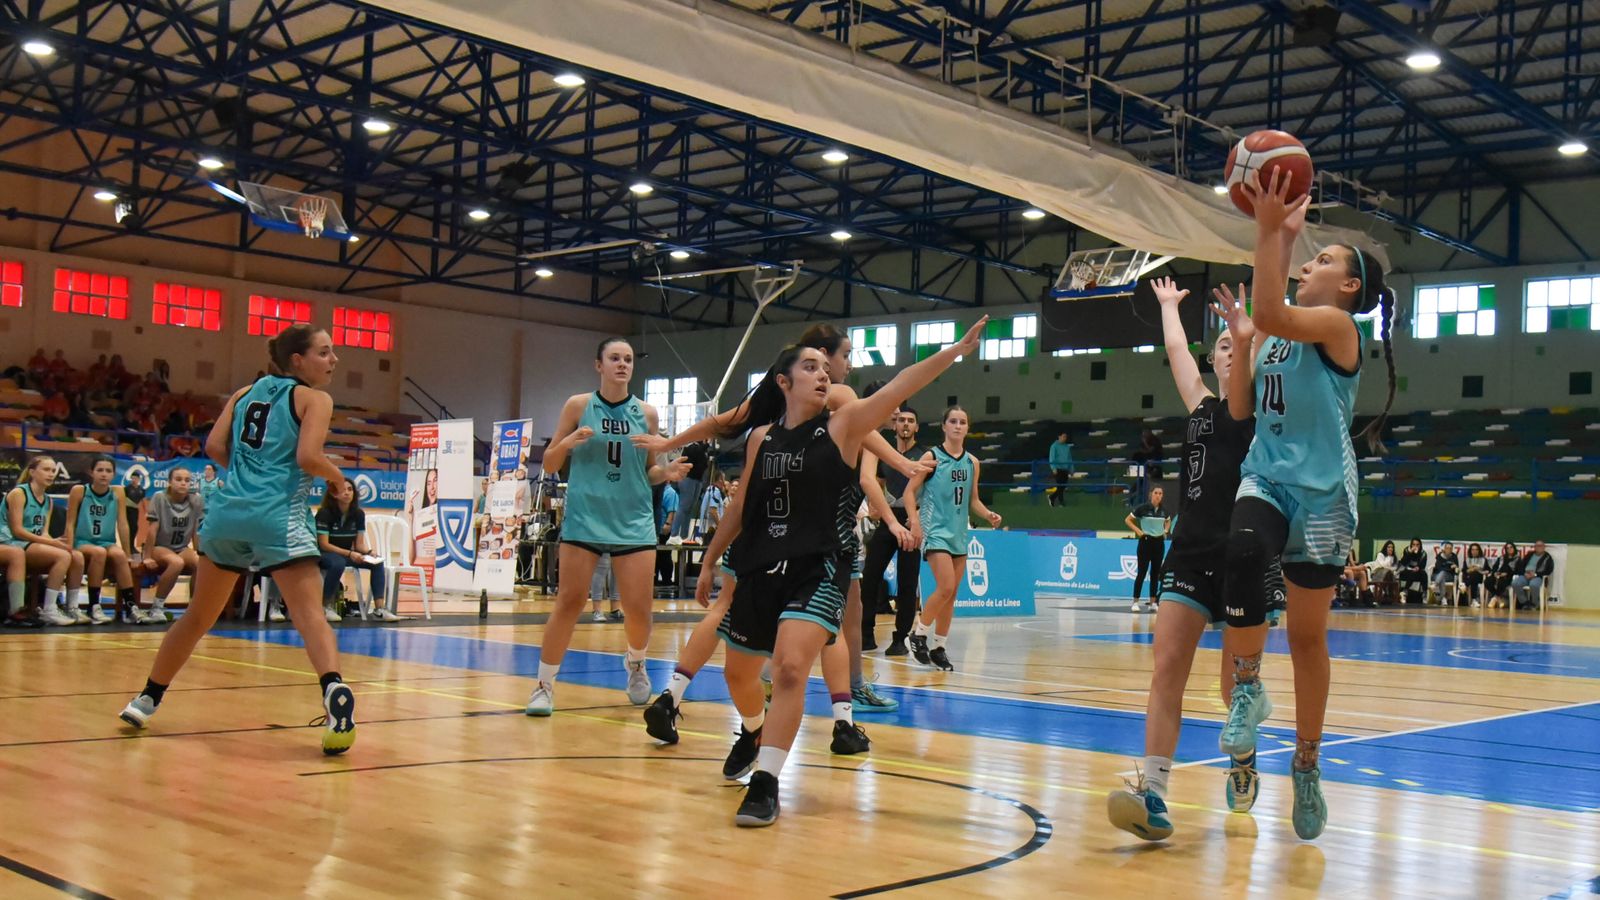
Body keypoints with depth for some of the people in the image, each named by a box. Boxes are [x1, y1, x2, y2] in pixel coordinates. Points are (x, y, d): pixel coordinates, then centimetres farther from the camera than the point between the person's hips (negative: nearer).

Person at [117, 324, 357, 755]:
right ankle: (335, 693, -36)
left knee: (198, 615, 21)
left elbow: (215, 447, 10)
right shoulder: (314, 399, 2)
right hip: (279, 516, -6)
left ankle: (146, 700, 31)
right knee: (310, 614, -14)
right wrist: (337, 476, 6)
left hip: (229, 510, 6)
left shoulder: (245, 393, 19)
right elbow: (308, 457, -12)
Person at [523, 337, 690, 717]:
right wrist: (568, 442, -15)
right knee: (569, 602, -6)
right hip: (584, 518, -2)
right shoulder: (578, 405, 1)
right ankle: (544, 685, 7)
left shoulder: (646, 413, 6)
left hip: (634, 521, 2)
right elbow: (549, 465, 4)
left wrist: (667, 472, -6)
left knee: (639, 608, -1)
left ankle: (635, 663, 30)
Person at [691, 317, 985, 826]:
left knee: (790, 669, -23)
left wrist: (958, 349, -30)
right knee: (738, 674, 17)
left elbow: (899, 387, -18)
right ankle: (754, 734, 50)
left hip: (818, 572, -4)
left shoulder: (843, 426, -4)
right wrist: (709, 562, 21)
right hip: (759, 570, 5)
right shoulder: (762, 437, 6)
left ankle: (766, 784, -12)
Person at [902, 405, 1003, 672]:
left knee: (951, 594, 7)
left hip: (959, 533, 6)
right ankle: (919, 633, 2)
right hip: (936, 531, -6)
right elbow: (909, 491, -5)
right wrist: (915, 521, -18)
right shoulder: (932, 457, -5)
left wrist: (989, 515, -1)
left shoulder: (972, 462, 10)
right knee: (946, 587, -18)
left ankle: (938, 647, 17)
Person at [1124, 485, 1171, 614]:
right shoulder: (1143, 508, -9)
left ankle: (1152, 602, 12)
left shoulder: (1163, 510, 5)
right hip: (1146, 541, -5)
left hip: (1159, 542, 5)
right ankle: (1136, 602, -1)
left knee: (1155, 573, 6)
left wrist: (1165, 530, 9)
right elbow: (1127, 520, -2)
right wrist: (1138, 531, -11)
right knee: (1142, 572, -6)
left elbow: (1168, 521, 26)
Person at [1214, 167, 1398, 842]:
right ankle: (1247, 690, -18)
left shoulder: (1336, 323, -8)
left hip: (1321, 490, -5)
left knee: (1308, 637, 4)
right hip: (1266, 477, 5)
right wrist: (1278, 231, 20)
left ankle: (1306, 766, 19)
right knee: (1243, 552, -32)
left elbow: (1270, 315, -24)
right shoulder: (1292, 325, 14)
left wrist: (1272, 229, -22)